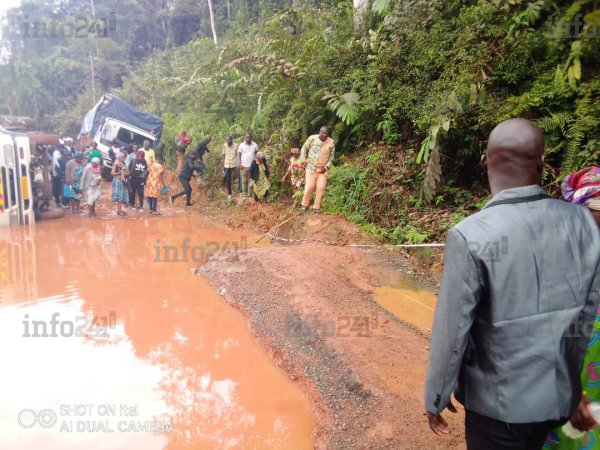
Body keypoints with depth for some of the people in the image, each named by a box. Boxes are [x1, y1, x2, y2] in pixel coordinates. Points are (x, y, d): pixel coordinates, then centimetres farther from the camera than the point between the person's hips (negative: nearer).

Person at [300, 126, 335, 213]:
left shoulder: (331, 142, -5)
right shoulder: (312, 138, -9)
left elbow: (332, 156, 5)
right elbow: (304, 148, 3)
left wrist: (327, 166, -6)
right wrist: (303, 160, -5)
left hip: (323, 169, 2)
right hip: (311, 167, -2)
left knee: (321, 188, -1)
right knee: (309, 187, -5)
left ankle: (316, 207, 12)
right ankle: (305, 205, 14)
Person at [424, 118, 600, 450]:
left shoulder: (470, 236, -26)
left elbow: (451, 332, -20)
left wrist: (436, 398, -3)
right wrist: (569, 377, 17)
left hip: (498, 402, -4)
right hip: (560, 396, 5)